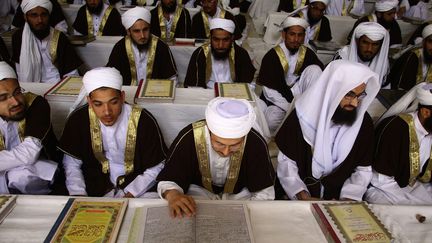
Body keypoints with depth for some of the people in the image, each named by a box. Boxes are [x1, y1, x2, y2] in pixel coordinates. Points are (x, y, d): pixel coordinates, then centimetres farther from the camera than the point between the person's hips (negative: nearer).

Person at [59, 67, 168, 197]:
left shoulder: (144, 121, -15)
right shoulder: (78, 119, -9)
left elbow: (155, 169, -7)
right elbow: (72, 164, 4)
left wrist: (129, 196, -18)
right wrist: (79, 196, -11)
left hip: (137, 189, -2)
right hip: (93, 190, 2)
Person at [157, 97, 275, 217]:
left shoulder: (256, 143, -26)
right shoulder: (188, 138, -28)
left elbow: (264, 192, -14)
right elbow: (168, 180, -20)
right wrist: (172, 194, -43)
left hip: (239, 193, 1)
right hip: (199, 189, 0)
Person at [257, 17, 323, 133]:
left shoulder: (308, 54, -4)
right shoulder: (271, 56, -13)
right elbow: (269, 91, -15)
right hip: (278, 100, -3)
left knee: (315, 69, -19)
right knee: (271, 121, -35)